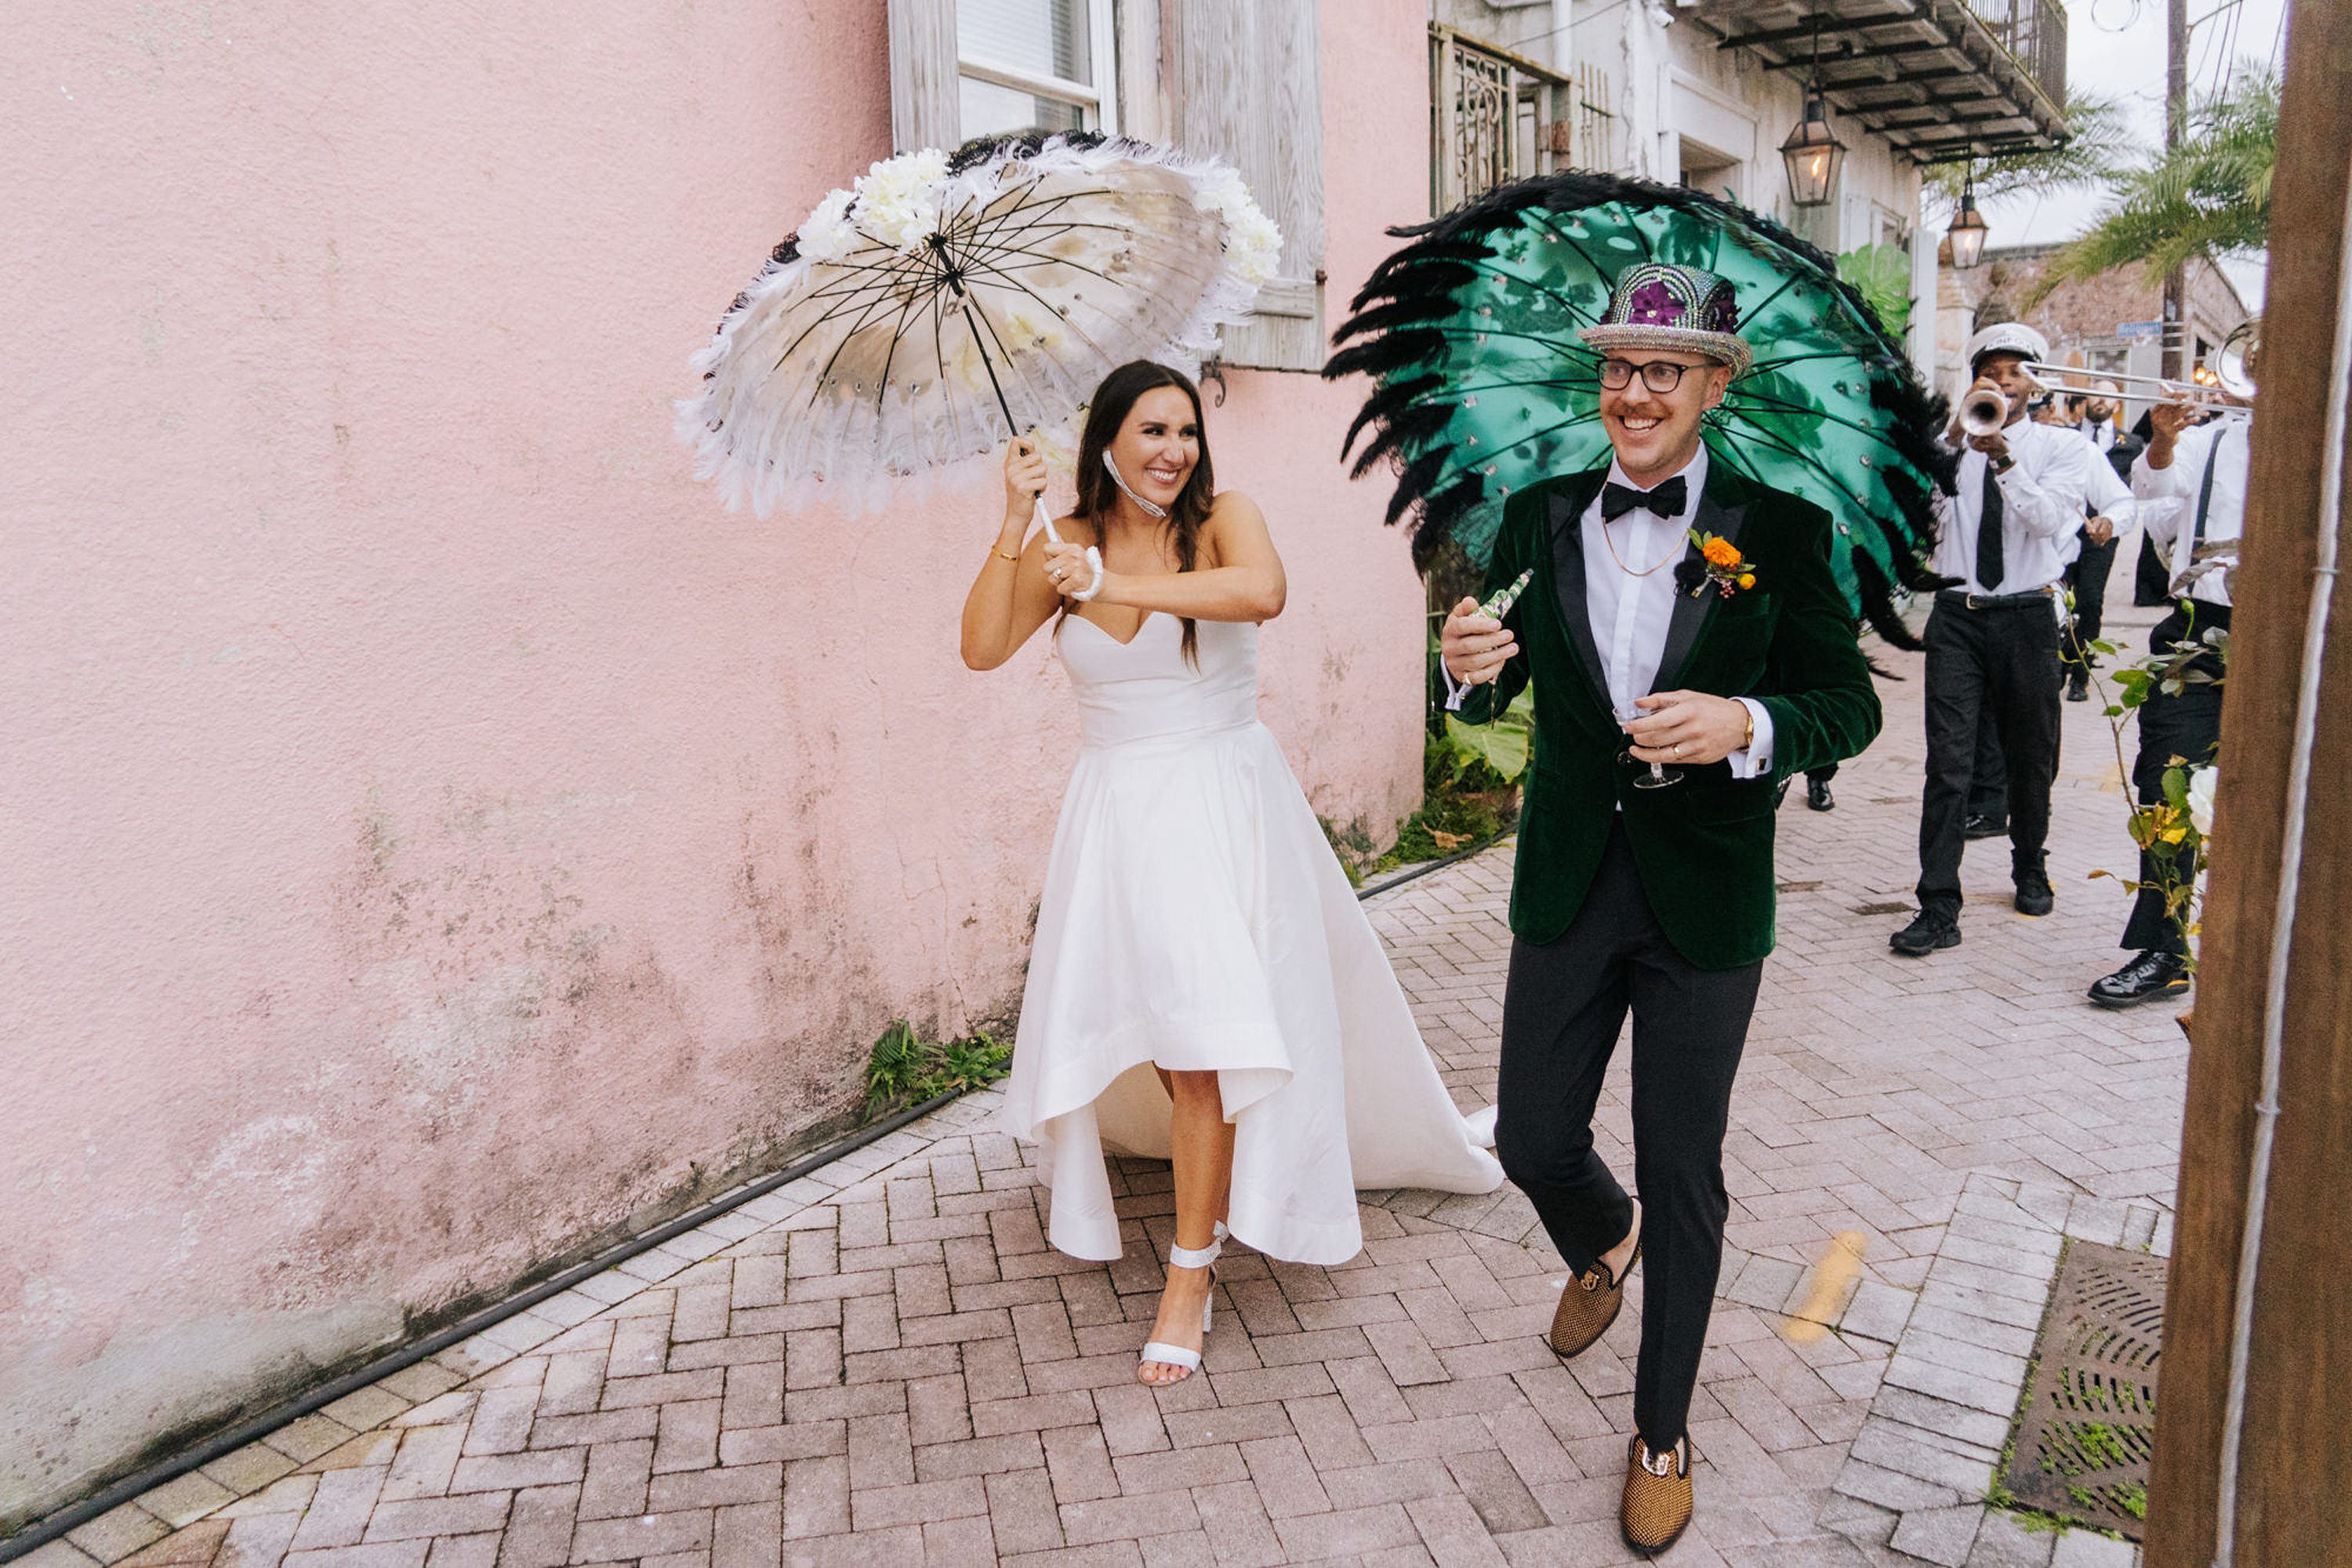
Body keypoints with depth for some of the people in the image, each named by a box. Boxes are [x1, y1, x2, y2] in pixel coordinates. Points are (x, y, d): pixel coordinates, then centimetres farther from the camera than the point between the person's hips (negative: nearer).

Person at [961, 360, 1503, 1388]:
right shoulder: (1069, 543, 3)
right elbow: (982, 648, -8)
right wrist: (1012, 525, -13)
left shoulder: (1221, 518, -7)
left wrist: (1113, 586, -28)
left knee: (1204, 1034, -8)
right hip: (1116, 811, 4)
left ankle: (1191, 1273, 2)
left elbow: (1262, 591, -30)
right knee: (1142, 1012, 13)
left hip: (1221, 805, -3)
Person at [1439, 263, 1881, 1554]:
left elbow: (1849, 700, -6)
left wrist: (1747, 723, -26)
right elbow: (1494, 695, 3)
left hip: (1706, 901, -2)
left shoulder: (1780, 532, -7)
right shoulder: (1539, 518, 0)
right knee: (1532, 1141, 11)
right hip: (1568, 884, 3)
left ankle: (1662, 1435, 30)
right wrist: (1469, 666, -20)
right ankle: (1603, 1246, 50)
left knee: (1681, 1173, 8)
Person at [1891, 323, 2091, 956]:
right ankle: (1939, 908, -9)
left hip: (2027, 618, 1)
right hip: (1958, 615, -1)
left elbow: (2048, 518, -14)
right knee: (1948, 763, -9)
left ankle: (2029, 869, 37)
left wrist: (2006, 462, -27)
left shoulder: (2065, 447, 4)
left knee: (2031, 756, 13)